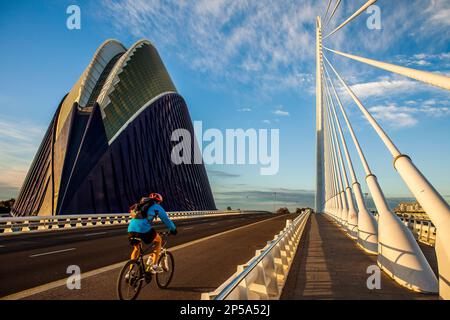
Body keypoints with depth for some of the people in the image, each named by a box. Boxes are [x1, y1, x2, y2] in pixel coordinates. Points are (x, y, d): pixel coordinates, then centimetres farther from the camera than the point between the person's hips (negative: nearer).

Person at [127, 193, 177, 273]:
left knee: (136, 248, 29)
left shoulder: (141, 204, 30)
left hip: (131, 229, 6)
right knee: (158, 240, 20)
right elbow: (167, 220, 21)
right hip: (143, 229, -5)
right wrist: (173, 230, 37)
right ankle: (154, 266, 16)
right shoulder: (157, 207, 14)